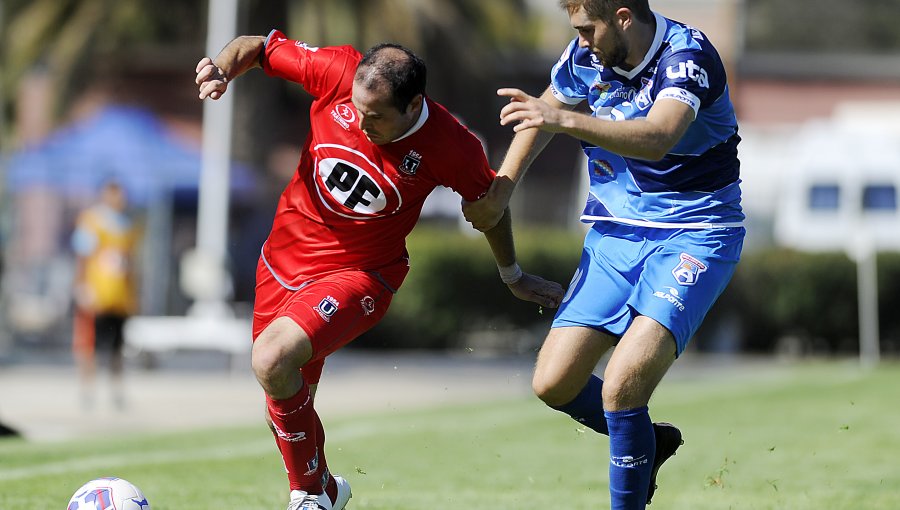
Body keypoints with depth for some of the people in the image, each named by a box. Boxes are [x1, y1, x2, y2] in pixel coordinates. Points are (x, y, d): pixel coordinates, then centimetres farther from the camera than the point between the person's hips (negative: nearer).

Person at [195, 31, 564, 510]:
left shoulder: (451, 147, -20)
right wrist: (222, 69, -26)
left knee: (272, 361, -28)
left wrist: (513, 277, 16)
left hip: (360, 272, -4)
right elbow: (257, 46, -3)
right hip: (288, 251, 4)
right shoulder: (338, 72, -18)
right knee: (284, 405, 12)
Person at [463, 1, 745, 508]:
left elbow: (657, 138, -41)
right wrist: (499, 192, 18)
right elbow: (541, 115, 20)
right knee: (554, 385, 2)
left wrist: (566, 120, -52)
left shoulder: (687, 56, -22)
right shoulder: (586, 56, -1)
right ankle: (648, 442, 29)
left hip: (693, 234, -7)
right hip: (616, 232, 7)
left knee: (622, 386, -24)